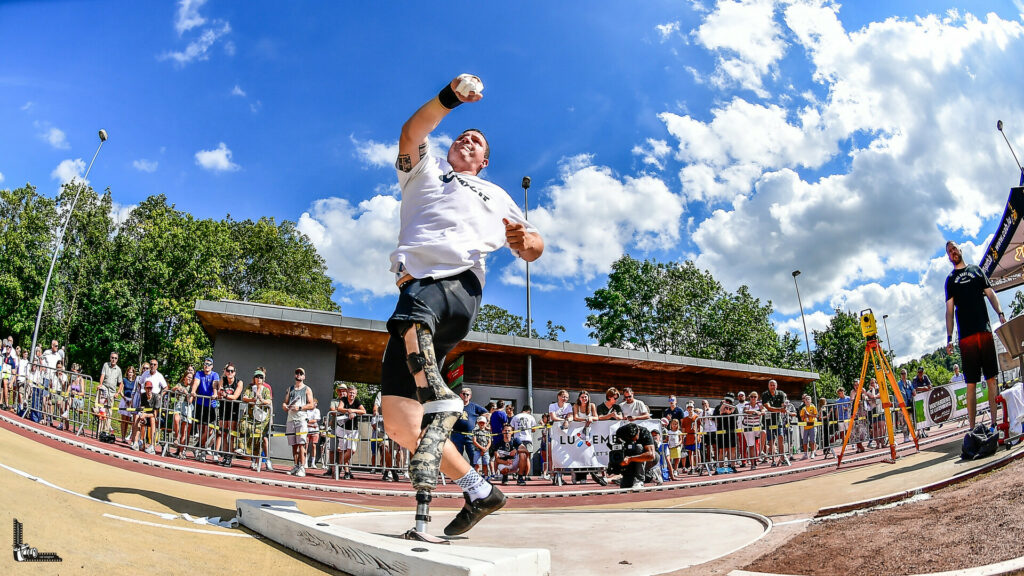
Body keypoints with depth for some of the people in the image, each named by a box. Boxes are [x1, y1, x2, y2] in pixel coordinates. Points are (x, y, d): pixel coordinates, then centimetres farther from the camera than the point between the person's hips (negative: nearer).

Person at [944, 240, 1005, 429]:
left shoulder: (976, 270, 16)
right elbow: (949, 310, 6)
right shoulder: (950, 280, 11)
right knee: (971, 383, -3)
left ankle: (995, 422, 5)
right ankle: (972, 427, -2)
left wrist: (1000, 313, -7)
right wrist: (949, 338, -2)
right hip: (966, 336, -2)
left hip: (985, 330, 2)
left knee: (991, 378, 1)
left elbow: (990, 294, 11)